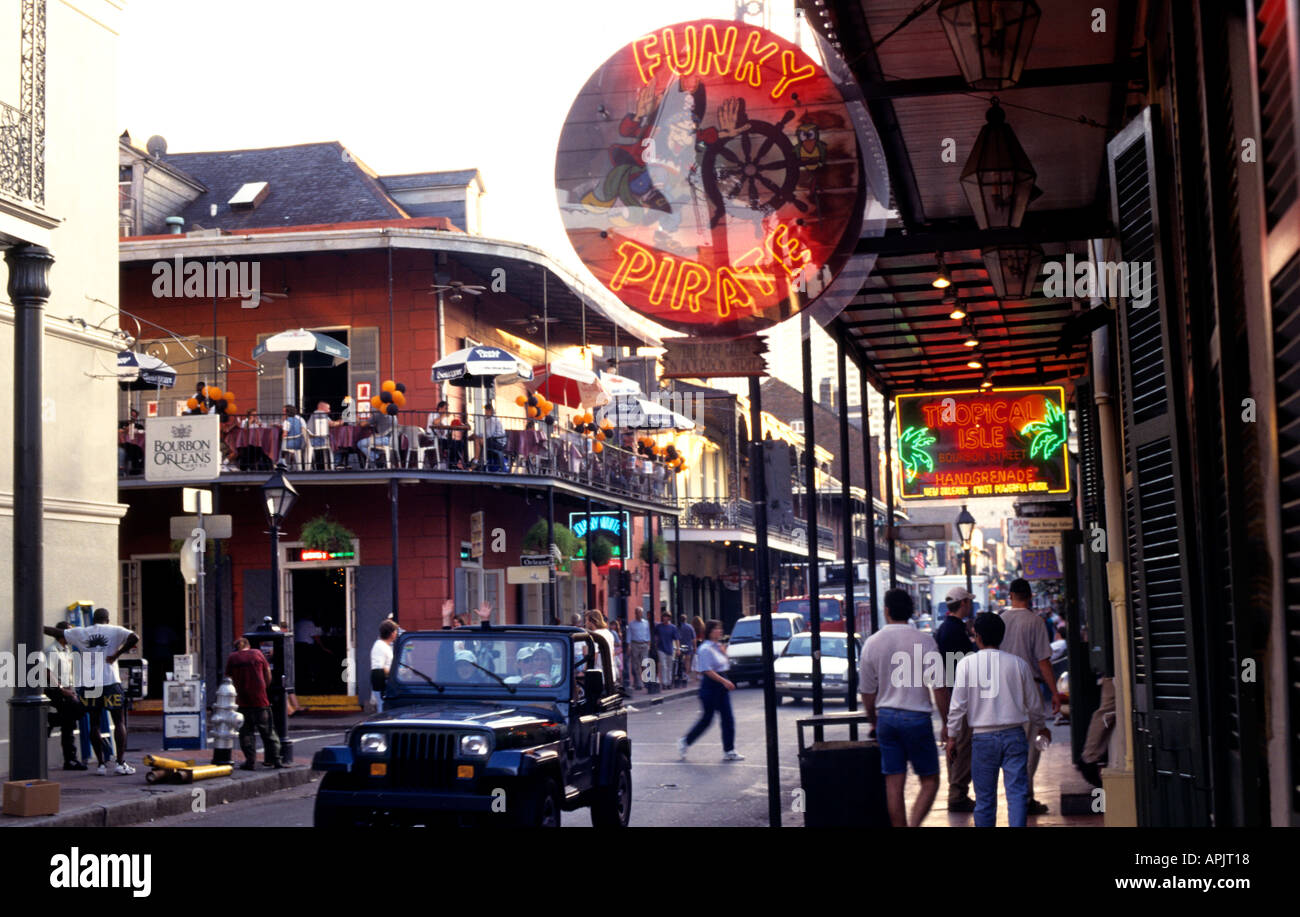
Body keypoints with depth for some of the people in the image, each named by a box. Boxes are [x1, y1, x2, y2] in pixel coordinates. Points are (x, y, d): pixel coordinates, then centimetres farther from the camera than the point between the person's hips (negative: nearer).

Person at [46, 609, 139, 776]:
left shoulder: (80, 633, 9)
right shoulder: (115, 631, 2)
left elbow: (56, 632, 16)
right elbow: (134, 638, -13)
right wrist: (117, 654, -6)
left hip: (89, 684, 2)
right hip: (110, 682, -2)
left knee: (94, 723, 11)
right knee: (119, 721, 5)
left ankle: (102, 763, 9)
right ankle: (121, 763, -3)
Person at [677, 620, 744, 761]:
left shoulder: (718, 647, 12)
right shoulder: (706, 649, -14)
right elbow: (707, 671, -19)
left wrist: (723, 652, 4)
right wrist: (724, 681, -21)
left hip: (721, 685, 8)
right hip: (710, 685, -8)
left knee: (728, 719, 4)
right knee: (706, 719, -1)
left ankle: (729, 751, 7)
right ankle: (685, 742, 15)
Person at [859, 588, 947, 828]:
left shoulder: (872, 643, 2)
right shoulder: (924, 641, -8)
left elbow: (868, 691, 9)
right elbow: (939, 687, -8)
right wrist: (947, 724, 1)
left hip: (886, 717, 3)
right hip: (916, 717, -3)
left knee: (893, 785, 7)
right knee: (930, 781, 4)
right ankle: (914, 825, -14)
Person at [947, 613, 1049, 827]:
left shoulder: (967, 663, -3)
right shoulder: (1018, 663, 3)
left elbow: (958, 704, -4)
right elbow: (1034, 703, 11)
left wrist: (952, 735, 7)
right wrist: (1040, 727, 29)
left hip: (983, 737, -1)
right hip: (1015, 735, 1)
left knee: (985, 796, 8)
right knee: (1017, 792, -2)